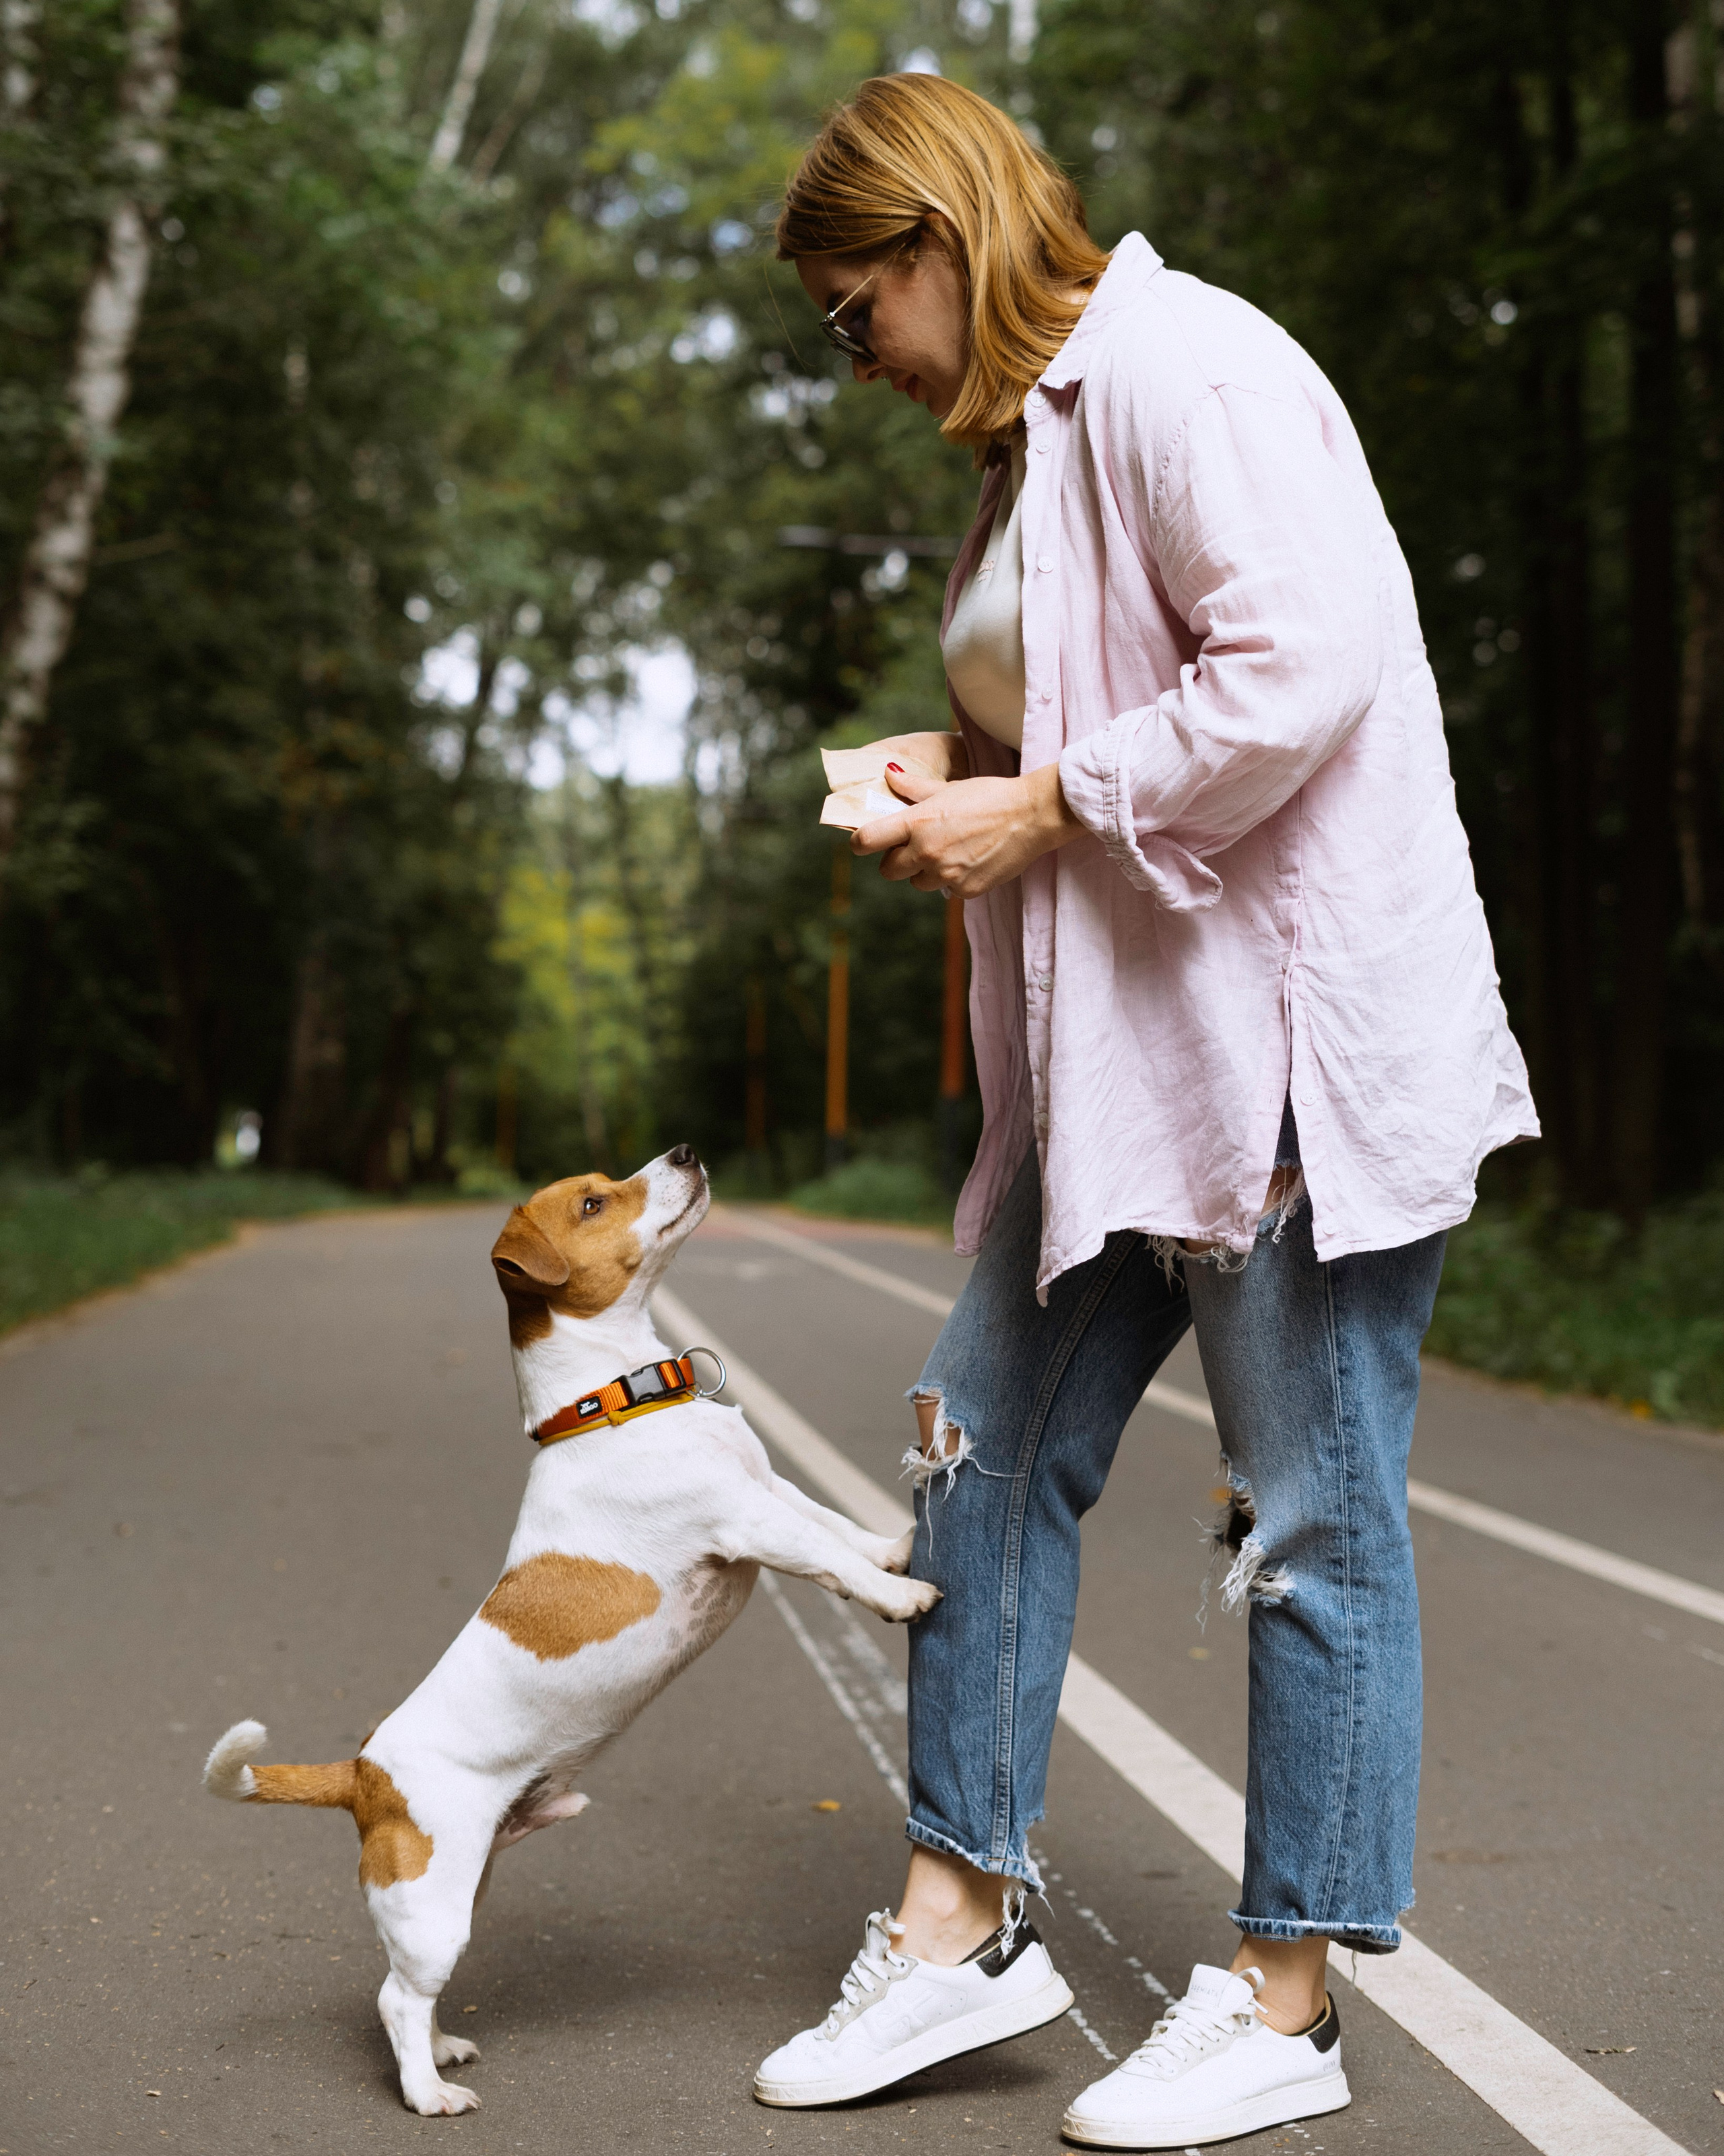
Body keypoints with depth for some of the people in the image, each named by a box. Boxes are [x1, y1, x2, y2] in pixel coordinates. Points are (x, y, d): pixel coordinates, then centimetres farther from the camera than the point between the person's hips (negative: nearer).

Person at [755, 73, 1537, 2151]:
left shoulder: (1182, 367, -12)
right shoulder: (1032, 435, 18)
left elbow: (1300, 670, -23)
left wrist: (1045, 809, -16)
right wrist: (974, 765, 9)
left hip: (1297, 1032, -10)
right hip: (1116, 1046, 10)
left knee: (1310, 1513, 2)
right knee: (992, 1451, 9)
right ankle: (966, 1916, 21)